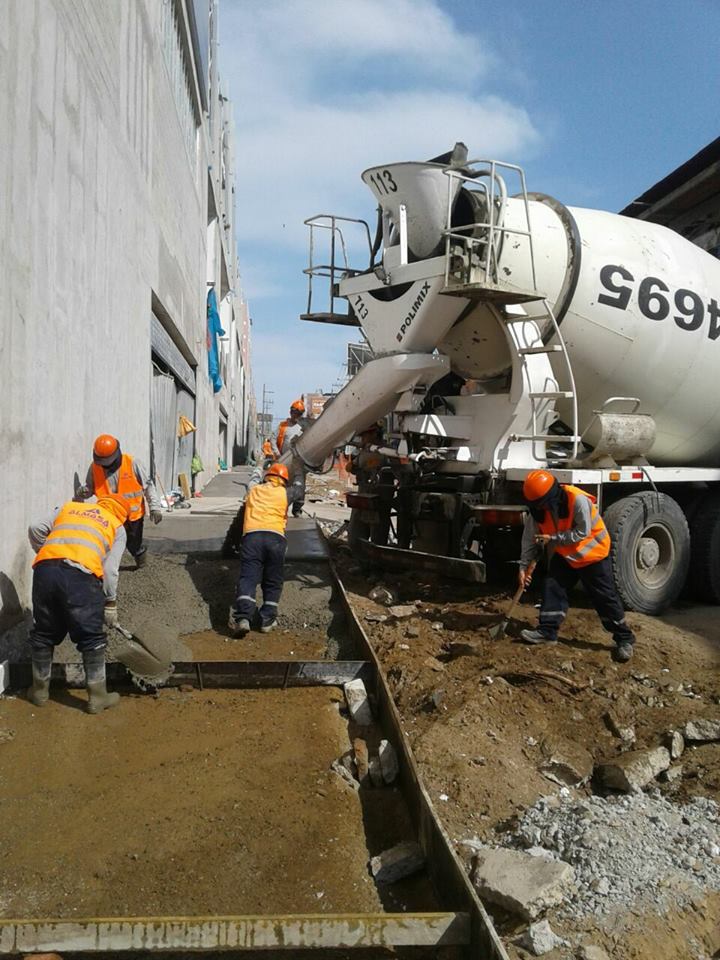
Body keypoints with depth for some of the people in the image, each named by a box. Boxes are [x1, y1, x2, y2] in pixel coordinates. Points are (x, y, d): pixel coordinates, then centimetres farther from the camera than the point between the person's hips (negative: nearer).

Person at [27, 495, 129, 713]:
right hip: (81, 575, -3)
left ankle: (39, 690, 33)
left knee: (43, 634, 19)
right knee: (91, 638, 8)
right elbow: (110, 570, 9)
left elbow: (36, 529, 17)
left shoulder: (69, 506, 29)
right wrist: (111, 603, 17)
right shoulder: (117, 528, 20)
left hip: (45, 570, 4)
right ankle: (97, 696, 15)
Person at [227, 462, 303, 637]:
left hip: (251, 536, 1)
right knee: (272, 581, 10)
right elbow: (297, 488, 42)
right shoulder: (284, 493, 19)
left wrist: (258, 471, 72)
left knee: (248, 578, -7)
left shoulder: (254, 490, 26)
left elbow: (254, 479, 50)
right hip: (275, 537, -1)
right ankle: (268, 619, 4)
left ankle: (242, 617, -23)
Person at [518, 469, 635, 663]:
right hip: (565, 555, 6)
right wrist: (524, 566, -9)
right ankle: (547, 631, 8)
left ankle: (625, 639, 11)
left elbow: (582, 532, -28)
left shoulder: (578, 500, -33)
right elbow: (530, 538, -6)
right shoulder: (538, 509, -13)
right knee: (552, 586, -2)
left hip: (593, 554, -6)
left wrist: (552, 538, -28)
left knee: (605, 597, -1)